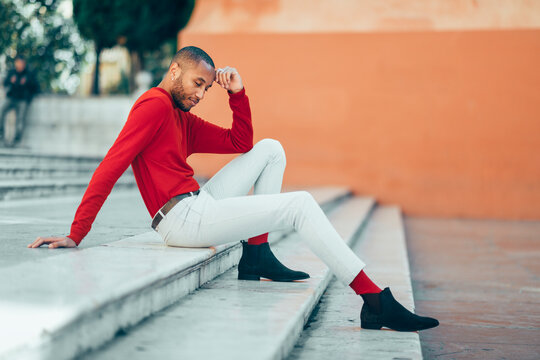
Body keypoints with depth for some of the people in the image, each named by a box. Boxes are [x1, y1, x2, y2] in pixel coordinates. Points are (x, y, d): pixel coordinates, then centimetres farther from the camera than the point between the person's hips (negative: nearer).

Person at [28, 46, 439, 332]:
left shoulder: (184, 120, 22)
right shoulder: (155, 104, -8)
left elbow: (240, 142, 23)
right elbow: (111, 165, -17)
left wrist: (238, 93, 10)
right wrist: (76, 235, -22)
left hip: (200, 209, 10)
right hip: (184, 219, -10)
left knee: (270, 149, 14)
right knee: (300, 205, -14)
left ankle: (257, 254, 4)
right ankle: (376, 301, -18)